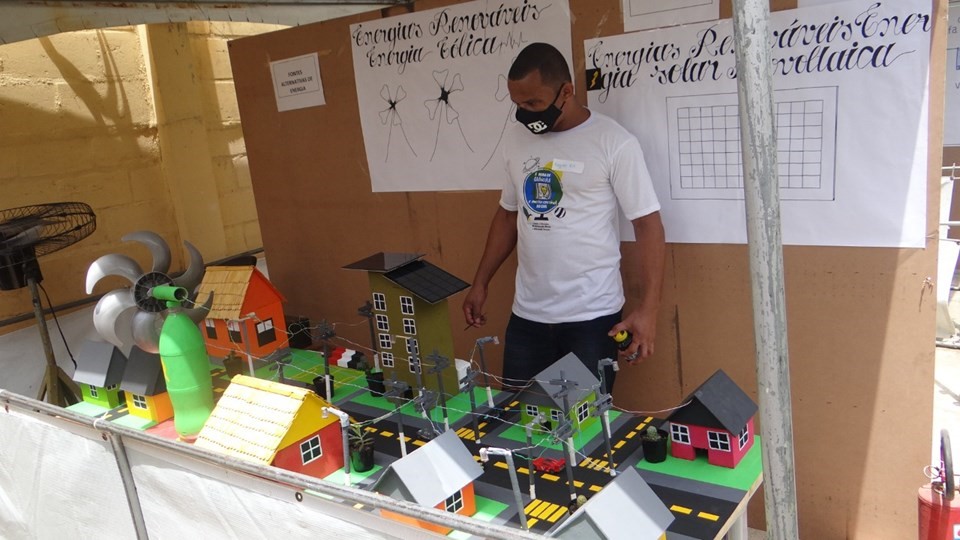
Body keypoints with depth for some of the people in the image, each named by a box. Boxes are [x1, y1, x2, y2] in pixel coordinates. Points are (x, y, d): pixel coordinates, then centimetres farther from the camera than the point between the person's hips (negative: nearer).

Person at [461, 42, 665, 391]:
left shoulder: (613, 142, -10)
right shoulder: (515, 139, 6)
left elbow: (648, 225, -9)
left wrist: (647, 308, -16)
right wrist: (480, 284, 14)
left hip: (593, 317, -4)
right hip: (526, 314, 5)